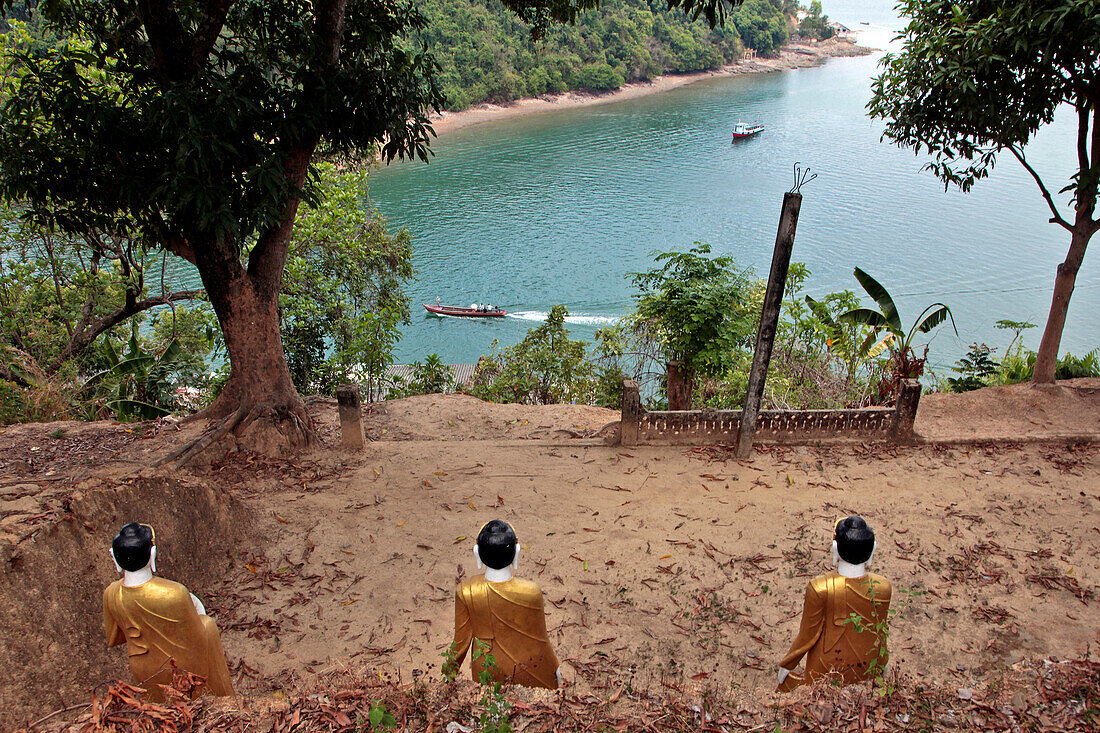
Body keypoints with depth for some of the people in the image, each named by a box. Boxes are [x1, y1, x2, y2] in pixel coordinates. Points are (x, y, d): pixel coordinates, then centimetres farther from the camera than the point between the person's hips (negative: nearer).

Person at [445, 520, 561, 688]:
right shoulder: (531, 592, -29)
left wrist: (450, 673, 8)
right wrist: (555, 669, 7)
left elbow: (461, 640, -11)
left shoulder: (466, 592, -26)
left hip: (485, 671, 1)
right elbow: (540, 639, -13)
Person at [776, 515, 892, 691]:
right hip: (867, 668, 3)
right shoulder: (883, 588, -20)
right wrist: (882, 663, 20)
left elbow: (807, 637, -15)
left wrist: (786, 666, 3)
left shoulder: (819, 588, -28)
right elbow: (881, 633, -2)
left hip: (827, 669, -3)